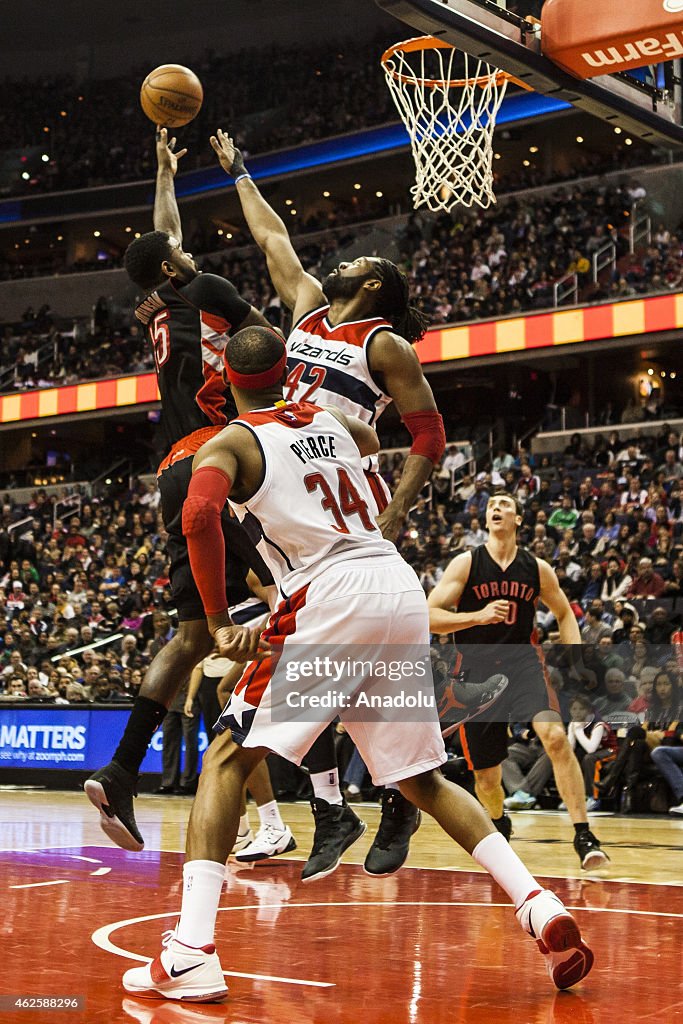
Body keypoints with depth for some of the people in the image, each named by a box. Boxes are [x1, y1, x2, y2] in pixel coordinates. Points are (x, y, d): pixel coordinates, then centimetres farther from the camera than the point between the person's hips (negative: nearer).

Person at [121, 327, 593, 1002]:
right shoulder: (330, 418, 23)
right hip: (403, 591, 6)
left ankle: (191, 954, -10)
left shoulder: (228, 444, 6)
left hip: (329, 597, -5)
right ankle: (545, 914, 6)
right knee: (422, 778, 18)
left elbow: (198, 515, -16)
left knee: (228, 759, 3)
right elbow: (373, 441, 49)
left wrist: (219, 622, -11)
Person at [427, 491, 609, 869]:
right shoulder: (466, 564, -3)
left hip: (523, 664, 0)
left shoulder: (537, 569, 3)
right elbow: (428, 616, -9)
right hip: (477, 672, 0)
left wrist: (576, 658, 2)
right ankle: (499, 824, 43)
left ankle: (583, 835, -25)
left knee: (555, 736, -29)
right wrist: (478, 616, -23)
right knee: (486, 776, 8)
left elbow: (565, 613, 19)